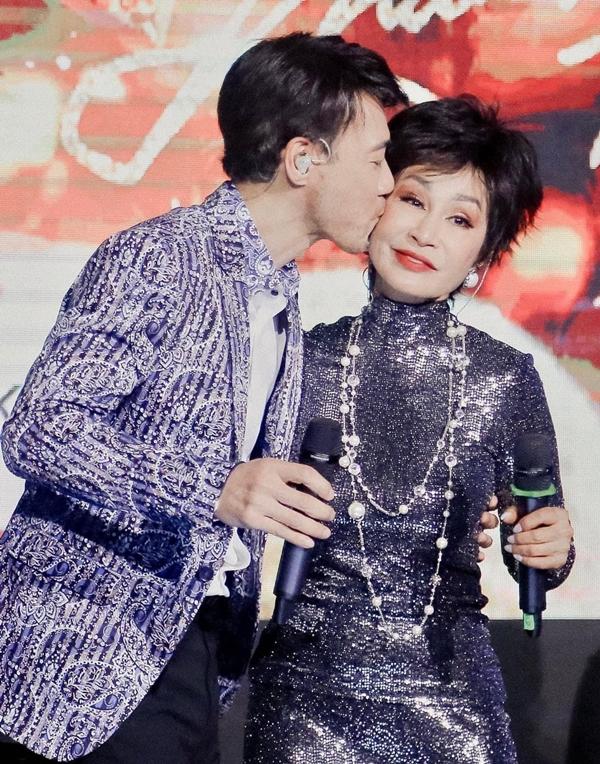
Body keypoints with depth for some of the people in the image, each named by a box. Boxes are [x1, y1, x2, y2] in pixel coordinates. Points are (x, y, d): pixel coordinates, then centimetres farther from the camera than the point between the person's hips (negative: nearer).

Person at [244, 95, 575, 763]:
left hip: (450, 694, 1)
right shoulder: (303, 356, -3)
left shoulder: (506, 379, -2)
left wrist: (550, 550, -14)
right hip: (306, 691, 0)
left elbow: (532, 554, 6)